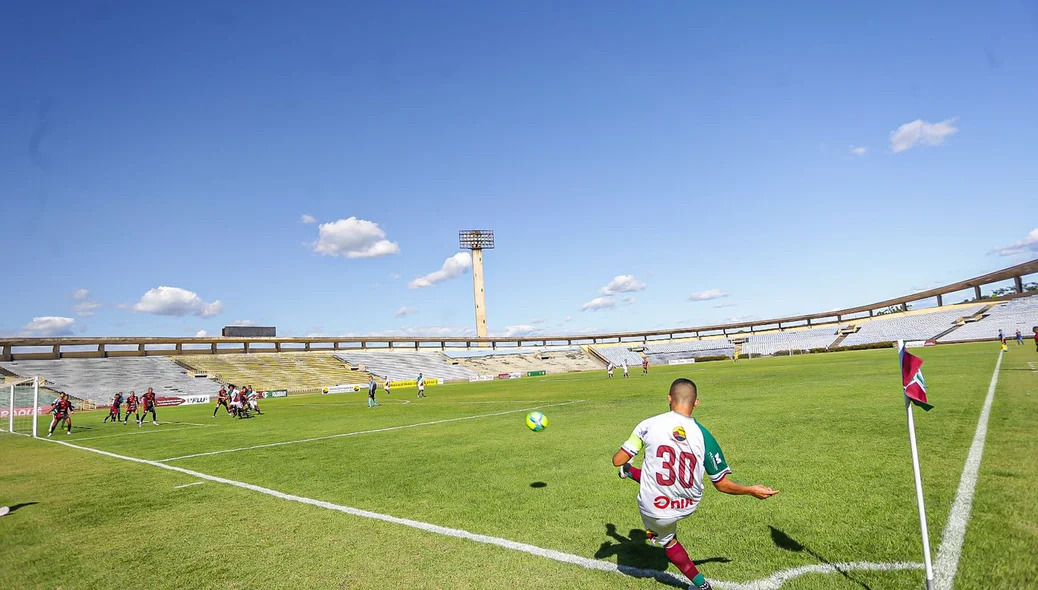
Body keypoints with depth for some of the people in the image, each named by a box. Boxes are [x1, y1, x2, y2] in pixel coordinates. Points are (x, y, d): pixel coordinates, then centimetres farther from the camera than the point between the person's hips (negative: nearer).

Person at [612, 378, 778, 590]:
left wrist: (621, 453, 14)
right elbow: (722, 485, -8)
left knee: (667, 540, 30)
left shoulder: (649, 424, -17)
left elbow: (617, 461, -11)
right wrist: (753, 490, 11)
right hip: (689, 506, 2)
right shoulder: (704, 436, -14)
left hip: (656, 510, -2)